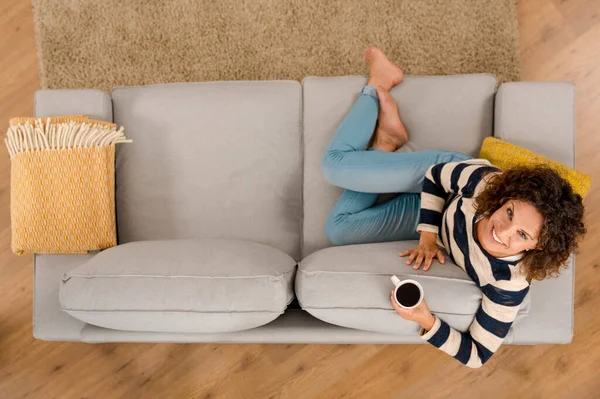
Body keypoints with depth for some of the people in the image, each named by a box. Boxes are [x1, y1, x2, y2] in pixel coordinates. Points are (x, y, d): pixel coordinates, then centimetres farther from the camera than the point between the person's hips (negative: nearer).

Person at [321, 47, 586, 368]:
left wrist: (427, 323, -46)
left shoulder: (510, 283, -41)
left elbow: (477, 356, -29)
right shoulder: (488, 182, -38)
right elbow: (438, 175, -15)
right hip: (434, 195, 0)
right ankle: (387, 139, 23)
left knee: (338, 231, 2)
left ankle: (386, 143, 13)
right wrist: (428, 237, -20)